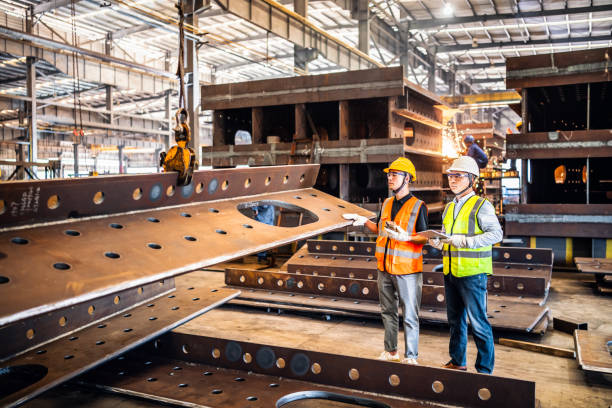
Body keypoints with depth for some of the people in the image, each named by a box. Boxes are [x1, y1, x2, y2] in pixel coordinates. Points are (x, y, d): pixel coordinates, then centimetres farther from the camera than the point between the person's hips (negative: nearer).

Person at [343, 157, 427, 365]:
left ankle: (411, 356, 12)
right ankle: (391, 351, 29)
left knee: (409, 315, 0)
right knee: (388, 312, 16)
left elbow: (424, 238, -8)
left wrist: (406, 237, -25)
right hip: (385, 268, 7)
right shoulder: (387, 204, 11)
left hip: (407, 269, -6)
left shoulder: (418, 206, -8)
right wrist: (364, 221, 7)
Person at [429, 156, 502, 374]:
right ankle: (457, 362, 28)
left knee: (478, 322, -3)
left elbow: (496, 233, -15)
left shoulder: (481, 205, -6)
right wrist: (436, 241, -1)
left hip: (472, 272, -7)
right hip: (450, 271, 7)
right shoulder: (449, 207, 16)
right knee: (455, 319, 15)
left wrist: (465, 241, -22)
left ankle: (485, 369, 9)